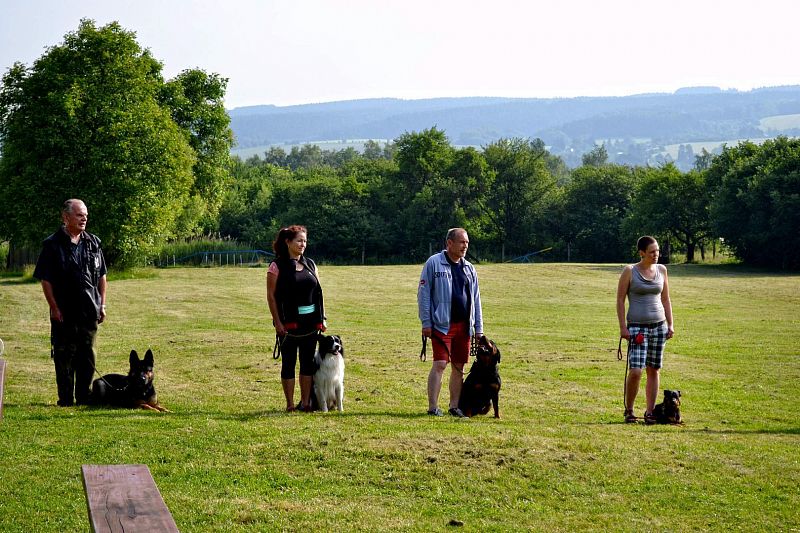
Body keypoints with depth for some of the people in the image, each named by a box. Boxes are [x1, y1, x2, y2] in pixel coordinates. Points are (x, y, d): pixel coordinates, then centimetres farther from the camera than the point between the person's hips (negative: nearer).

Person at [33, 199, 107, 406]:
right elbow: (45, 280, -7)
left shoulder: (93, 243, 8)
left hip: (90, 311, 4)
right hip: (64, 313, -4)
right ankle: (66, 399, 11)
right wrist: (54, 308, -11)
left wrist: (102, 305, 8)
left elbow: (101, 276, 14)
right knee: (64, 357, 2)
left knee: (87, 355, 10)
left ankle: (84, 396, 19)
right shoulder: (53, 245, -6)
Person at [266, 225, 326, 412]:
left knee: (308, 362, 7)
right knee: (289, 363, 2)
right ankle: (290, 404, 8)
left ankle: (306, 402, 14)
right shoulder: (277, 266, -4)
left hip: (310, 321, 5)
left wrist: (322, 318, 7)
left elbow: (319, 292, 14)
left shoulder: (310, 264, 11)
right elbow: (271, 296, -7)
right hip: (289, 322, -5)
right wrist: (278, 322, -12)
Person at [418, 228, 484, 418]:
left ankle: (454, 406, 18)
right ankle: (433, 407, -8)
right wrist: (426, 323, -10)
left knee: (459, 367, 8)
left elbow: (475, 300, 18)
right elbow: (424, 294, -4)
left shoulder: (469, 268, 15)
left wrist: (478, 328, 14)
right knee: (440, 364, -11)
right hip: (441, 324, -6)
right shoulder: (434, 263, -3)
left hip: (464, 326, 6)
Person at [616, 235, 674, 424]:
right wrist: (623, 327, -9)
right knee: (635, 371, -13)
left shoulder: (661, 270, 8)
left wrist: (670, 324, 9)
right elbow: (620, 300, -3)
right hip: (637, 326, -4)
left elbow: (665, 299, 15)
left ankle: (650, 412, 13)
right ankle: (628, 410, 4)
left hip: (659, 325, 4)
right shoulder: (630, 271, -4)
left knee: (653, 370, 5)